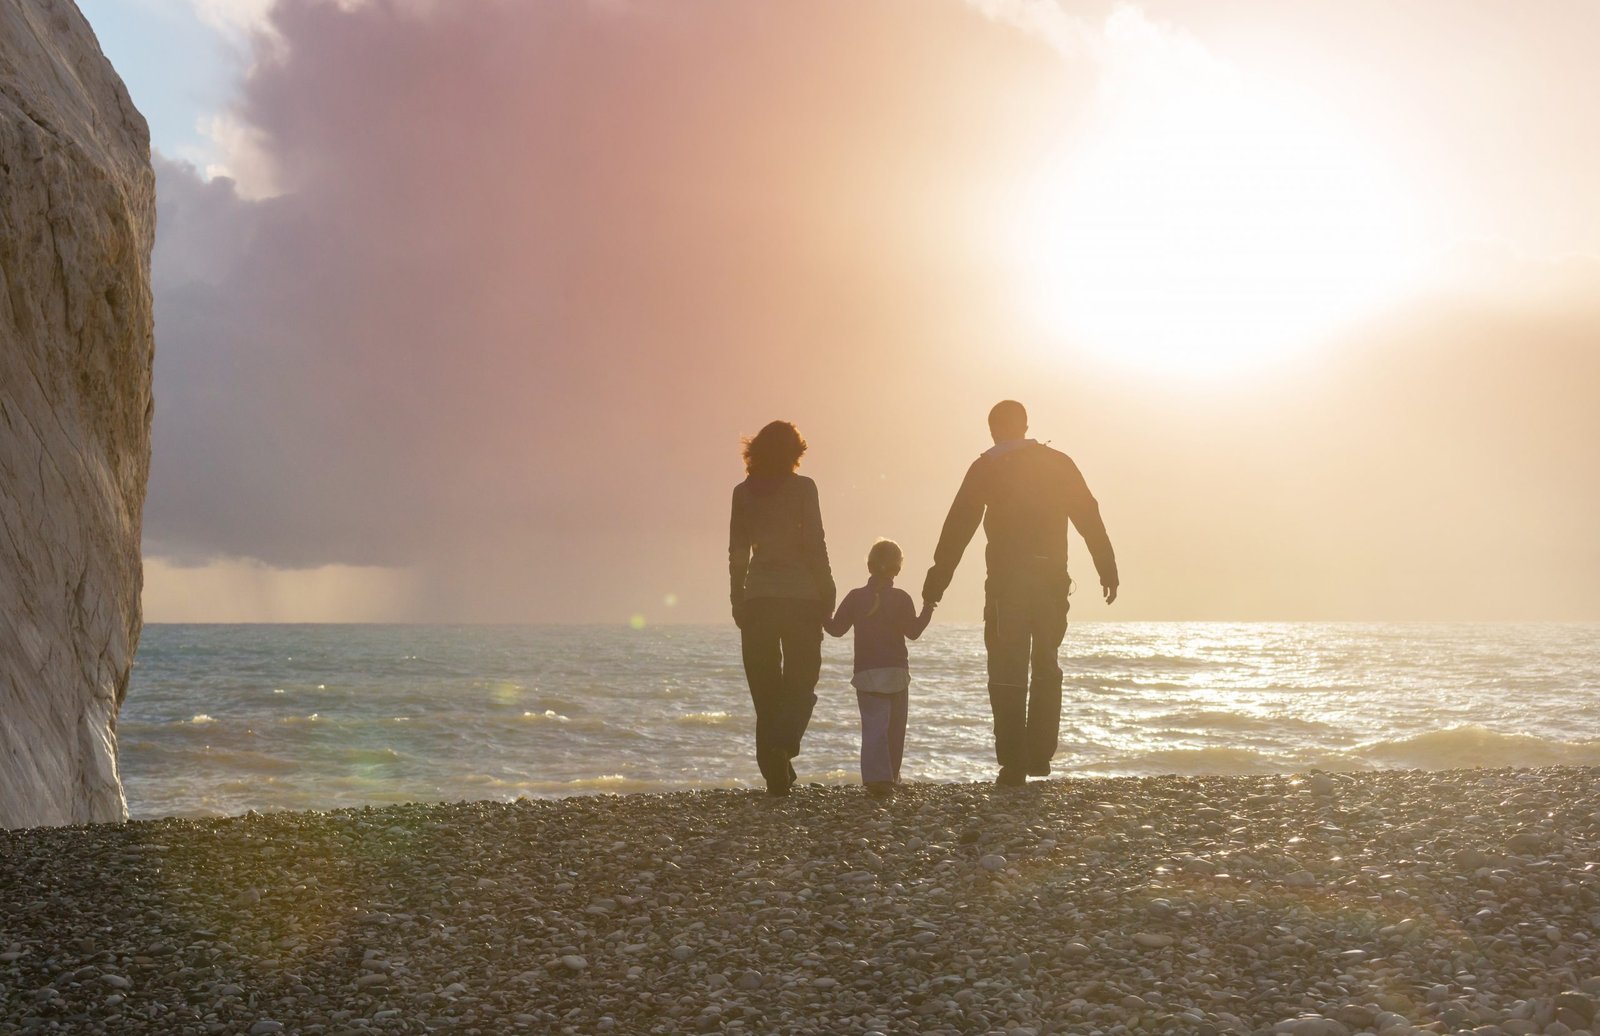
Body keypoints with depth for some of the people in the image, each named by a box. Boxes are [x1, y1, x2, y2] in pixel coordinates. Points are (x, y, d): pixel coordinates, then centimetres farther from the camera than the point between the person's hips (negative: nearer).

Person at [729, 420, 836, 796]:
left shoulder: (744, 492, 6)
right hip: (800, 595, -3)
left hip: (757, 597, 3)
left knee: (766, 690, 8)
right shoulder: (802, 487, -4)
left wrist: (738, 601, 14)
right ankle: (782, 746, -21)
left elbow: (737, 552, 8)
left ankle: (776, 775, 4)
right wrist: (826, 594, 0)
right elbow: (815, 544, -8)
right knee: (800, 684, 5)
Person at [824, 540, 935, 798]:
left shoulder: (855, 597, 0)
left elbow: (837, 629, 2)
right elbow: (913, 631, -4)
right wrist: (929, 607, 4)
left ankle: (877, 778, -24)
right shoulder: (901, 598, -3)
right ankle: (890, 776, 24)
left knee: (874, 727, -7)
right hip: (896, 672, 0)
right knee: (895, 728, 15)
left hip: (866, 673, 0)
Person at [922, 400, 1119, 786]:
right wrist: (1108, 570, 7)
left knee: (1008, 672, 0)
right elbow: (1090, 519, 4)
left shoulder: (986, 469, -1)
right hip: (1052, 579, 3)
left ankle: (1014, 763, -6)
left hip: (1007, 580, -3)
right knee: (1046, 668, 17)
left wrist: (937, 579, -5)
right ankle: (1040, 756, 12)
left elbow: (958, 526, -6)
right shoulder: (1059, 464, 6)